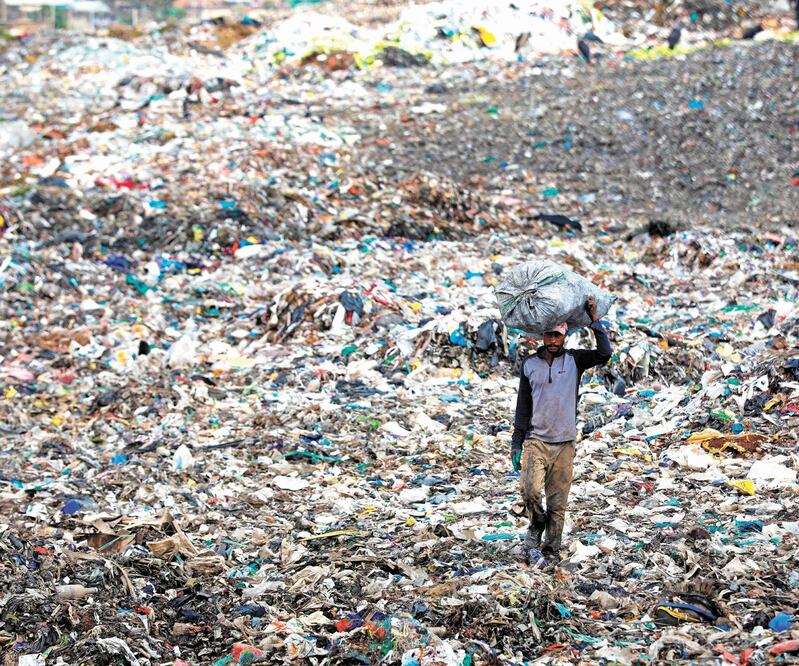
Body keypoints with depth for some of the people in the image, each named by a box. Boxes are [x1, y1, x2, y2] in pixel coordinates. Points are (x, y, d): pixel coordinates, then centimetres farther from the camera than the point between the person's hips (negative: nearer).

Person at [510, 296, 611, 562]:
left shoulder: (574, 360, 6)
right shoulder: (529, 365, 7)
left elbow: (604, 353, -11)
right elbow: (522, 407, 9)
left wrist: (594, 321, -12)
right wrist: (516, 444, 6)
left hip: (564, 444, 0)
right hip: (535, 441, 0)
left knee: (558, 502, 2)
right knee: (530, 490, -18)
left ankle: (551, 548, 11)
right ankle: (537, 523, 10)